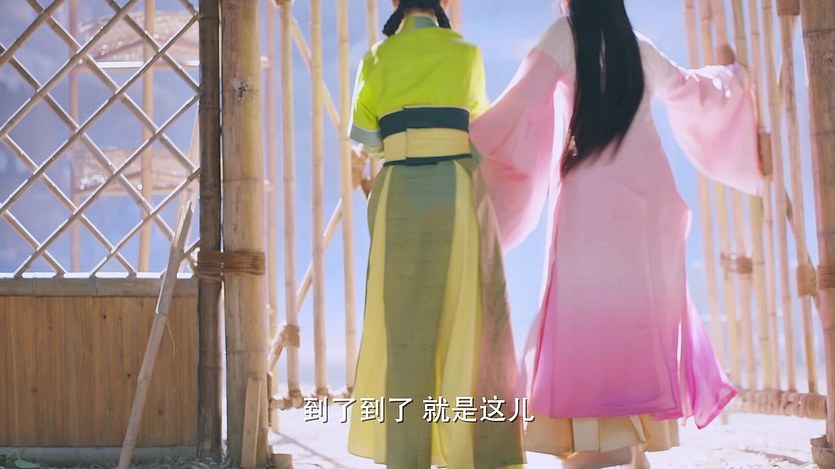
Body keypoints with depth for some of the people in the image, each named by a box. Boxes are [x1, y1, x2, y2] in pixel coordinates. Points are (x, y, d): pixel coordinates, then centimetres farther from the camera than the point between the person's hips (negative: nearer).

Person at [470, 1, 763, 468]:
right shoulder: (639, 47, 16)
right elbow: (693, 90, 32)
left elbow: (522, 102, -8)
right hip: (643, 191, 6)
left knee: (589, 306, -8)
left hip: (591, 192, -5)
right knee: (640, 307, 9)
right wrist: (731, 74, 54)